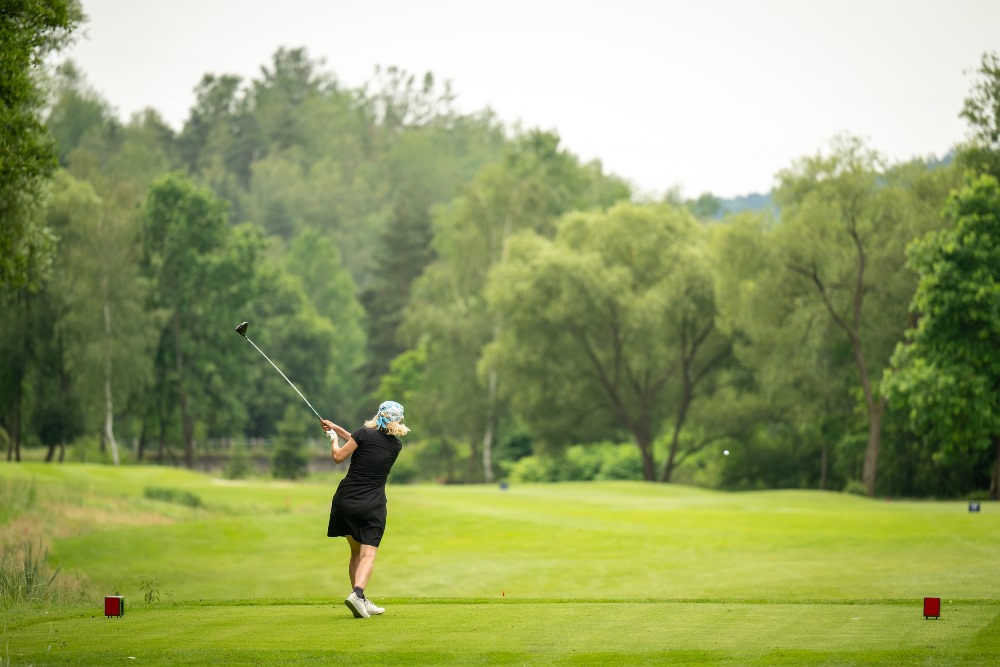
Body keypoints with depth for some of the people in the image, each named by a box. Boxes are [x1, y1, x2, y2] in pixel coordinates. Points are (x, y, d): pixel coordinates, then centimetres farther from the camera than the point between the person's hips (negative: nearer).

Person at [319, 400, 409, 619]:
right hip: (372, 506, -1)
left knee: (356, 551, 14)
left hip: (346, 498, 1)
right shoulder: (396, 445, 6)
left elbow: (338, 457, -3)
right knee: (368, 554, -6)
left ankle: (362, 601, 16)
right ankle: (357, 593, -30)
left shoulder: (364, 433, -6)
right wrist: (337, 428, 23)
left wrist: (334, 439, 16)